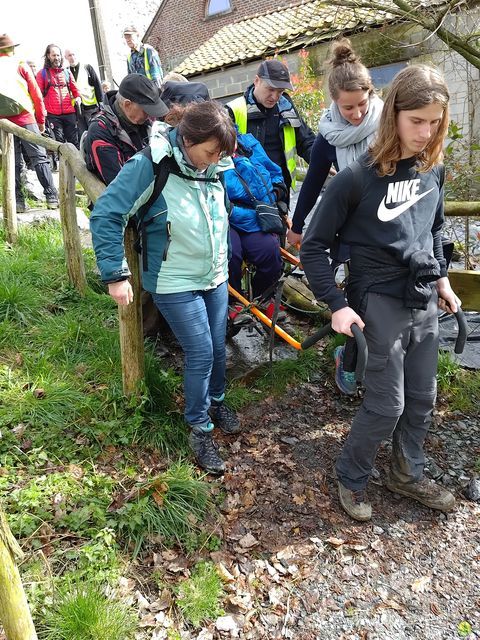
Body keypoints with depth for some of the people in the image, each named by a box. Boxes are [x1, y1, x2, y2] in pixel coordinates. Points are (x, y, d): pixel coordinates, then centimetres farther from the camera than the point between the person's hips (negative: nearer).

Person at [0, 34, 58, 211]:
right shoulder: (21, 66, 5)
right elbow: (36, 95, 3)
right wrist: (41, 120, 11)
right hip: (25, 118, -2)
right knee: (39, 158, -1)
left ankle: (18, 201, 2)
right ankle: (52, 197, -8)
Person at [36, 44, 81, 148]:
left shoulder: (66, 72, 18)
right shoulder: (42, 73, 8)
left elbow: (74, 89, 21)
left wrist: (78, 97, -1)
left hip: (69, 113, 3)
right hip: (53, 114, -3)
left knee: (74, 141, 2)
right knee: (59, 143, -4)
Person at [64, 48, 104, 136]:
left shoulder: (87, 68, 8)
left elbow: (97, 85, 3)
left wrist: (101, 103, -5)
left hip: (92, 108, -1)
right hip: (77, 111, 1)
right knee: (82, 136, 1)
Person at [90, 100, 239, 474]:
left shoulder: (213, 167, 0)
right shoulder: (149, 167, -20)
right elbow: (105, 215, -18)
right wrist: (115, 274, -19)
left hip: (215, 277, 6)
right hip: (175, 284, -6)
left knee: (218, 347, 13)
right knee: (201, 353, -5)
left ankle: (216, 401, 42)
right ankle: (200, 429, 18)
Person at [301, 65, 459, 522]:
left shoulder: (433, 169, 4)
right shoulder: (357, 178, -15)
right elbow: (313, 247, -11)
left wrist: (442, 280, 17)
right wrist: (337, 305, -16)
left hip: (425, 300, 7)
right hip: (380, 301, -6)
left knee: (422, 398, 14)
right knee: (387, 404, -2)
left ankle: (407, 475, 37)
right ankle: (350, 479, 23)